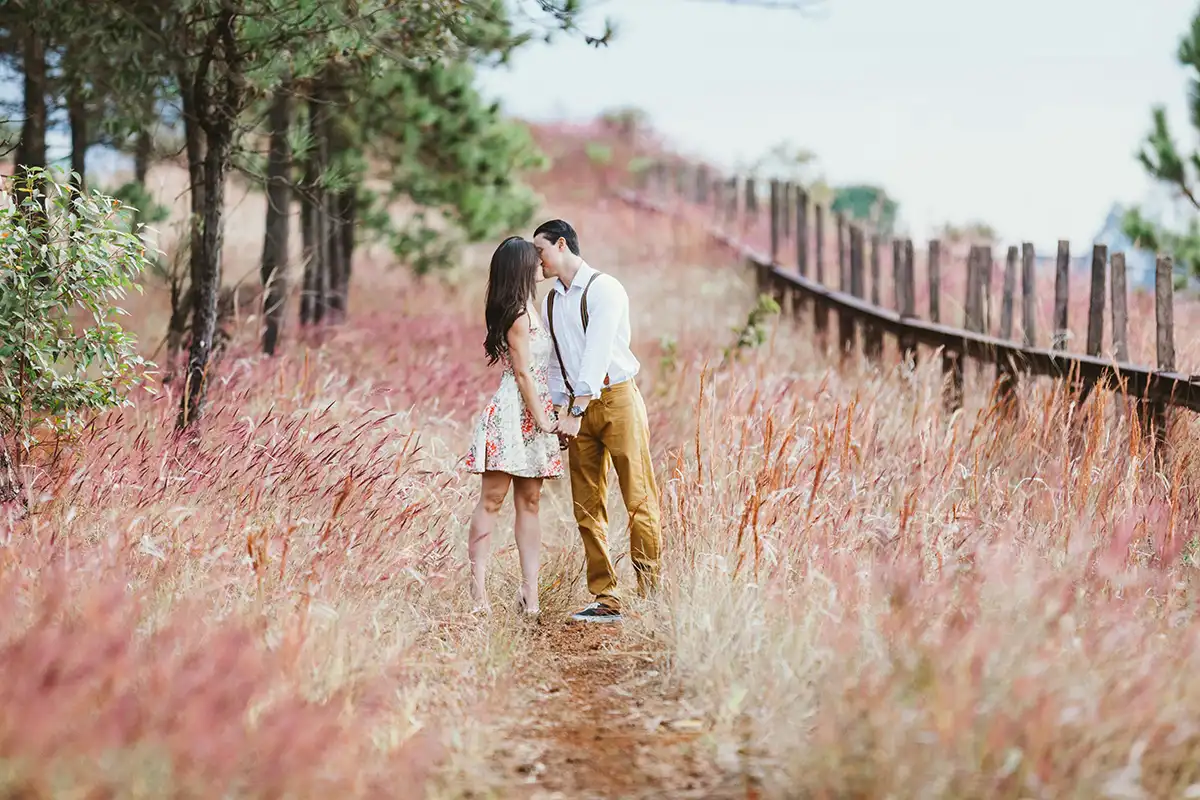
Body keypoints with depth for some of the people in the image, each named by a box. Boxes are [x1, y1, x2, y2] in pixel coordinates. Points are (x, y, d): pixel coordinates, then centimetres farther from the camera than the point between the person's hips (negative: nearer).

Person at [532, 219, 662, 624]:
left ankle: (650, 593, -4)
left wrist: (576, 411, -22)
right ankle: (606, 600, 4)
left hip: (616, 397, -6)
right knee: (587, 507, 2)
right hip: (577, 408, 7)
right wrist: (557, 412, 8)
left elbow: (597, 352, -17)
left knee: (639, 499, -7)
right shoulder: (550, 301, 13)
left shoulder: (604, 289, -9)